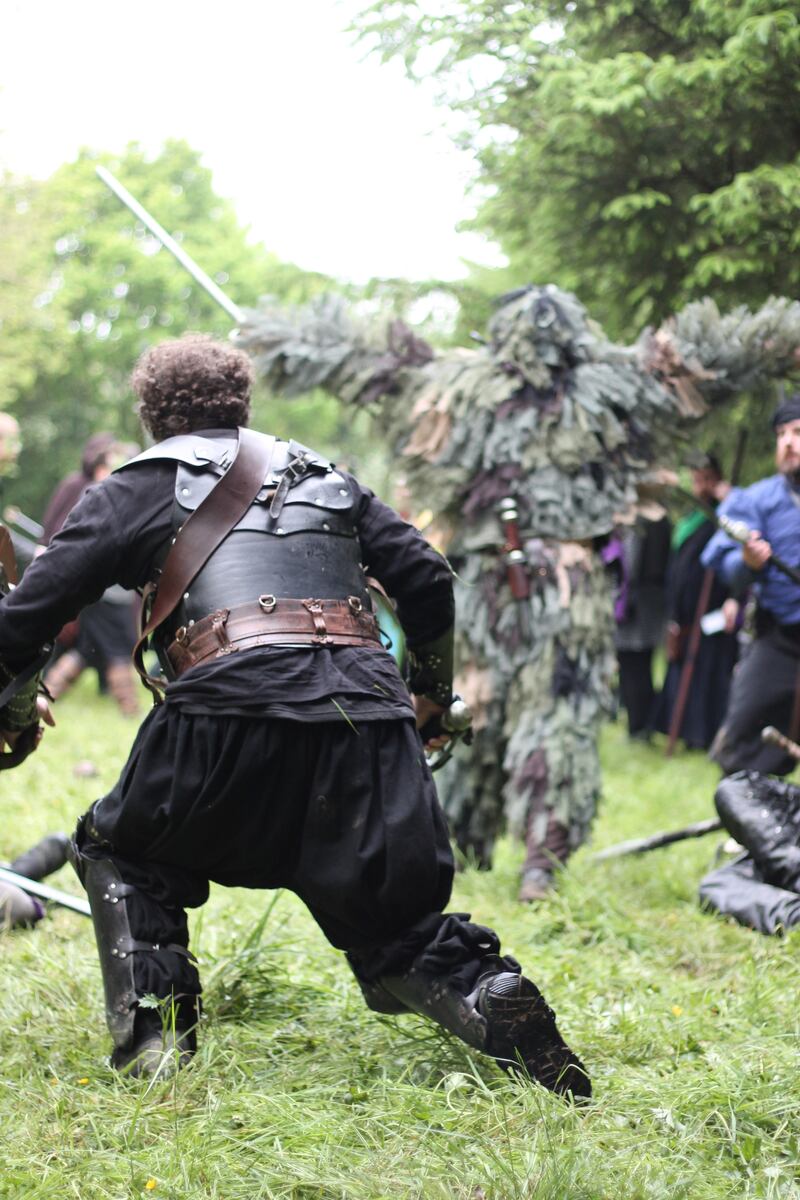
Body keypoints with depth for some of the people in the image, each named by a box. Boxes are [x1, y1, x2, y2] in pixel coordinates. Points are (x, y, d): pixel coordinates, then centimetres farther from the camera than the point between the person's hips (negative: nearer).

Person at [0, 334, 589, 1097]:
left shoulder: (138, 488, 18)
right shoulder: (324, 476, 28)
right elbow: (427, 581, 23)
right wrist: (432, 700, 34)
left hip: (233, 706, -3)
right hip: (368, 710, 3)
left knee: (122, 854, 22)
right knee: (398, 921, 12)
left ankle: (152, 1036, 8)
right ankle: (491, 1001, -15)